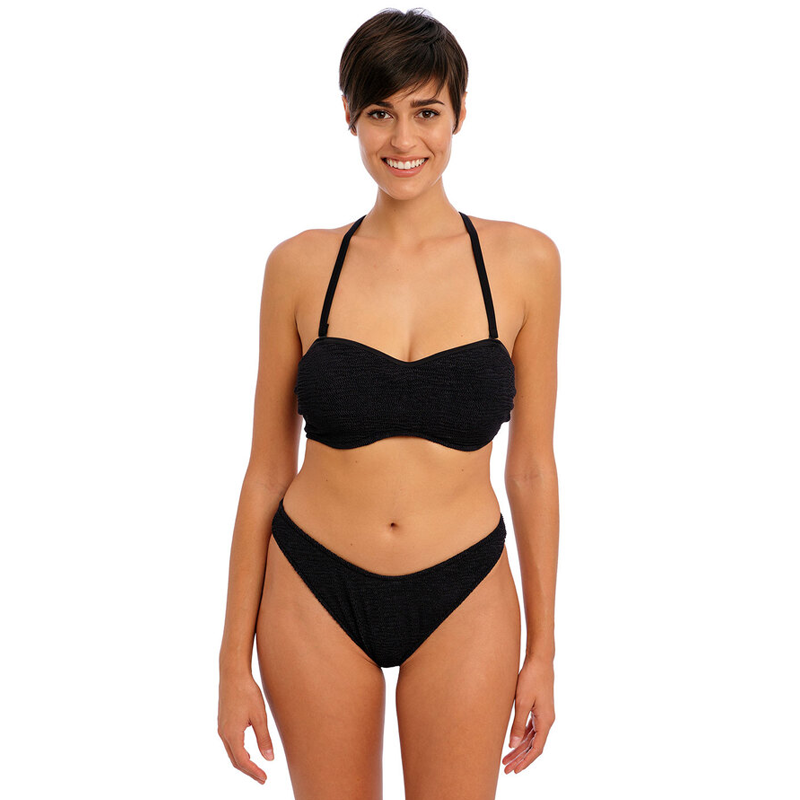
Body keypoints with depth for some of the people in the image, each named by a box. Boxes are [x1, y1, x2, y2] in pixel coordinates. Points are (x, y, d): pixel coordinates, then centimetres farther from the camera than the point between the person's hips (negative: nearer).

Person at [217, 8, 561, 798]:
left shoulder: (523, 261, -5)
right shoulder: (301, 265, -5)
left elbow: (531, 466, 1)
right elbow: (267, 470, 0)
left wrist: (542, 649, 3)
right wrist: (235, 659, 2)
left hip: (462, 598, 0)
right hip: (316, 591, 0)